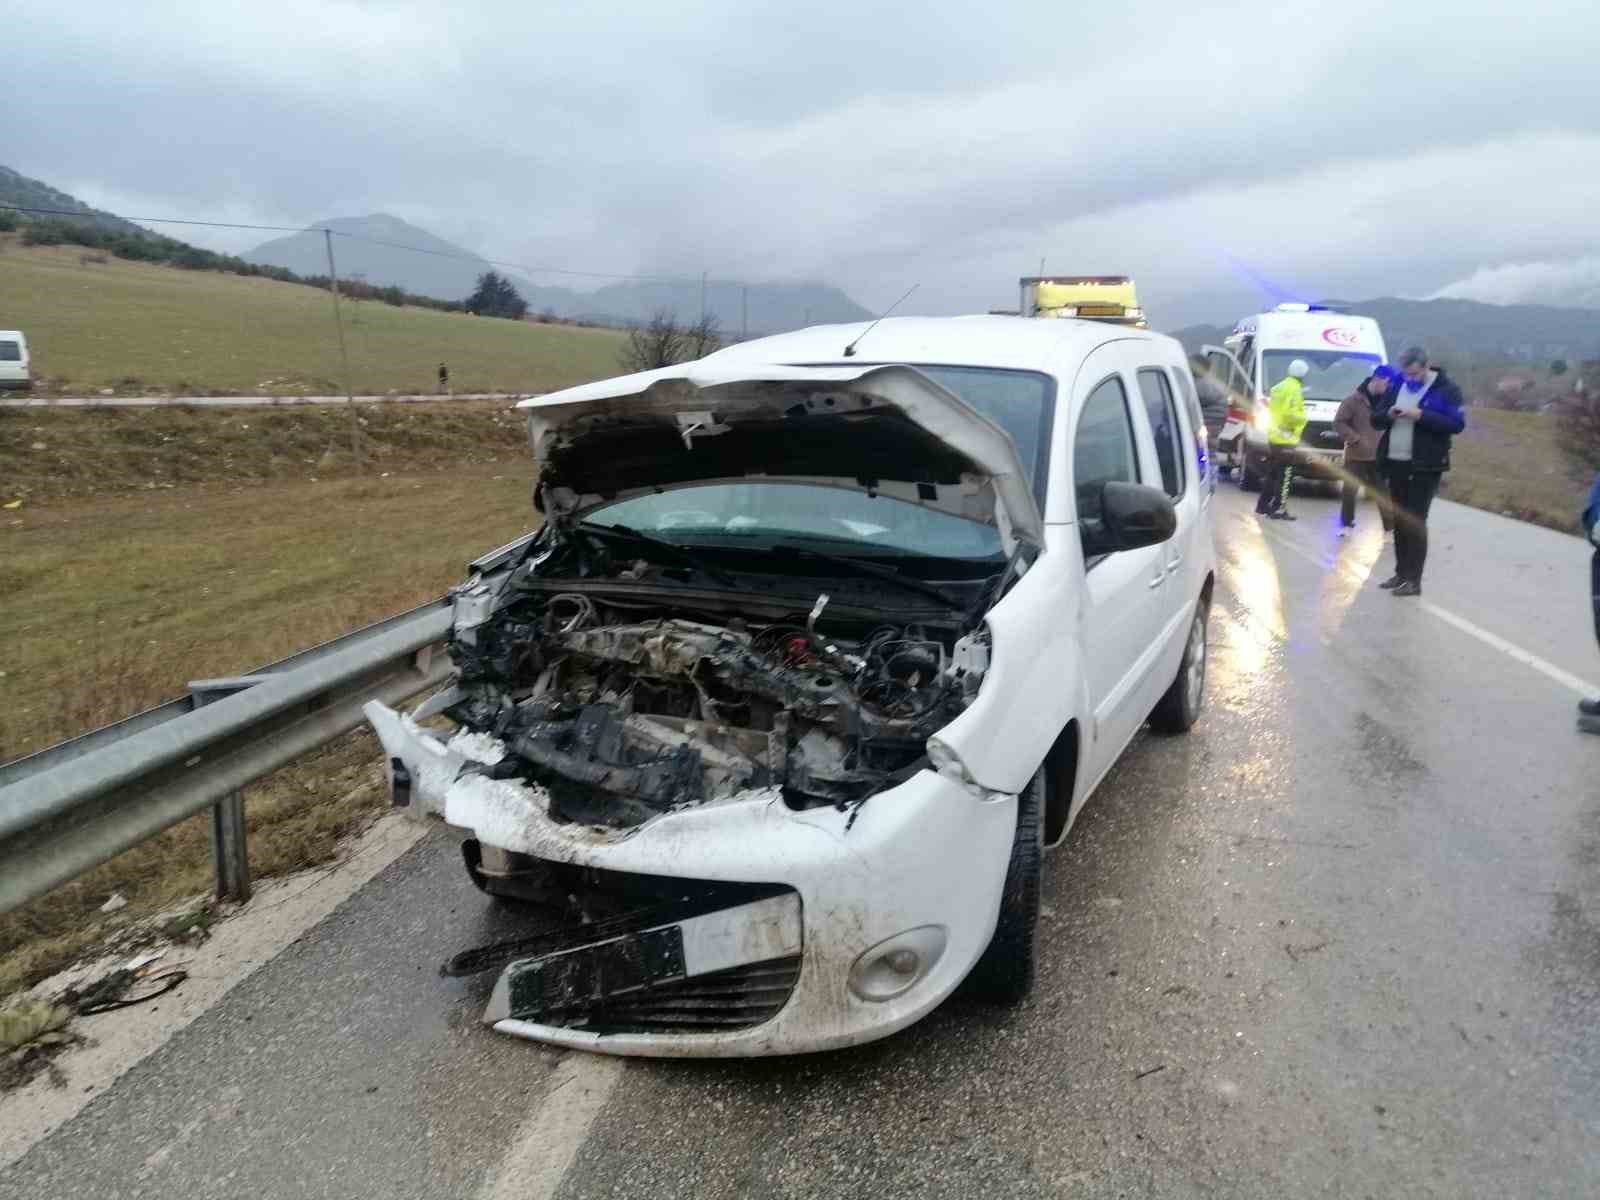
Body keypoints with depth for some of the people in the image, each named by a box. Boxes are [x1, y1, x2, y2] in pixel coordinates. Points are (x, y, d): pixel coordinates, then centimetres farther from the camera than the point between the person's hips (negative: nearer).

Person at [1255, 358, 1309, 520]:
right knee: (1285, 476, -5)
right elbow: (1292, 414, -22)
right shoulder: (1295, 390, -14)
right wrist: (1303, 417, -5)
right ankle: (1279, 509, -6)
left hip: (1273, 437, 9)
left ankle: (1263, 506, 19)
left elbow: (1271, 408, 20)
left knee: (1272, 474, 16)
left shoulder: (1279, 387, 14)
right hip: (1287, 440, -9)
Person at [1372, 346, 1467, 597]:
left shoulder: (1446, 389, -5)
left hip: (1425, 466, -6)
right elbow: (1375, 419, 13)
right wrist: (1388, 414, -9)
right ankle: (1401, 573, 20)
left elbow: (1457, 424, -13)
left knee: (1415, 522, -7)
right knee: (1399, 520, 11)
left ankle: (1413, 580, -4)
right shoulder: (1397, 386, 12)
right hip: (1396, 463, 6)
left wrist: (1422, 416, -22)